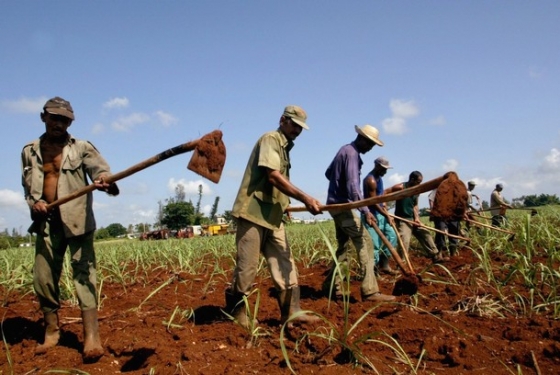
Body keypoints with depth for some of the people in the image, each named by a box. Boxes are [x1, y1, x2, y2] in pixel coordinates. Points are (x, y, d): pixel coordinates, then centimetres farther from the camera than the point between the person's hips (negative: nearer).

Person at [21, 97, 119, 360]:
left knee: (83, 273, -11)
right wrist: (33, 202, -4)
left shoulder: (82, 148, 2)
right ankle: (51, 331, 25)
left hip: (77, 220, -4)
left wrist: (104, 180, -40)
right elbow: (27, 186, 18)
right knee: (43, 278, 8)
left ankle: (92, 336, -13)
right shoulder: (29, 151, 12)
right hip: (46, 222, 4)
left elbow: (99, 168, -15)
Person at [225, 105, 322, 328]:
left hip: (273, 216, 10)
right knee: (247, 267, -3)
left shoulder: (284, 147, 20)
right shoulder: (270, 139, -7)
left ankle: (290, 312, 10)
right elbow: (273, 176, -20)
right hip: (254, 212, -9)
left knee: (285, 265, 6)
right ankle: (235, 312, 11)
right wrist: (305, 198, -23)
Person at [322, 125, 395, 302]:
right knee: (365, 243, -13)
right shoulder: (352, 153, -16)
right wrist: (365, 210, -30)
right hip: (342, 205, -11)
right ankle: (370, 291, -17)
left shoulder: (345, 150, 15)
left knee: (343, 245, 15)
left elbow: (329, 173, 26)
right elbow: (353, 185, -27)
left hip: (336, 204, 11)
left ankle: (332, 286, 19)